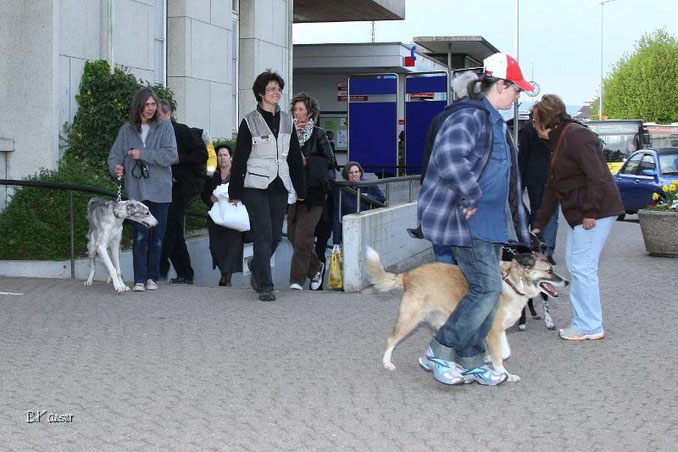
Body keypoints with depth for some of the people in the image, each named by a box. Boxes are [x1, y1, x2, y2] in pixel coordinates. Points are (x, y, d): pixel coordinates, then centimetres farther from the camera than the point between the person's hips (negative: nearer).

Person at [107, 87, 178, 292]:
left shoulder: (164, 126, 2)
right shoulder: (127, 129, 7)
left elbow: (170, 154, -9)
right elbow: (115, 155, 6)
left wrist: (142, 154, -13)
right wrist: (115, 167, -17)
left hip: (160, 190, 0)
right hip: (137, 189, 0)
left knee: (157, 236, 6)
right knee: (140, 235, -7)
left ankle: (152, 277, 18)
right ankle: (139, 278, -2)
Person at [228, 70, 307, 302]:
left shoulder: (286, 121, 11)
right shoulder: (250, 121, -2)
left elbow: (295, 157, 15)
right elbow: (239, 158, -2)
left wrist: (301, 189, 13)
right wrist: (234, 191, -4)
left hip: (280, 187, 5)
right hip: (255, 187, -5)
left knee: (276, 235, 9)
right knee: (263, 235, -9)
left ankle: (256, 269, 34)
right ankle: (265, 286, -6)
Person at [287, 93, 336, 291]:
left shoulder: (318, 134, 0)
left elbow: (330, 161, -5)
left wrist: (307, 162, -13)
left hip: (313, 191, -5)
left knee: (302, 235, -10)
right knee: (292, 234, 8)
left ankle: (297, 280, -4)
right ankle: (316, 267, 30)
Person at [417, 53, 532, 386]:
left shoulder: (494, 121, 18)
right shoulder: (470, 116, -17)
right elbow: (450, 158, -35)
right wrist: (470, 199, -25)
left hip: (488, 221, 10)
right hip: (465, 220, -10)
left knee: (487, 289, 10)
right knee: (487, 287, -12)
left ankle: (470, 362, 18)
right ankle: (439, 353, -1)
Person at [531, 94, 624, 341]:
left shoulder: (577, 136, -14)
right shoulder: (559, 142, 19)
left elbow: (597, 177, -22)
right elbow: (552, 188, 22)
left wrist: (590, 213, -23)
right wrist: (538, 225, 22)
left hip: (595, 212, -11)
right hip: (578, 213, 11)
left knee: (582, 267, -9)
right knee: (573, 265, 12)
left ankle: (590, 327, -2)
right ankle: (582, 322, 17)